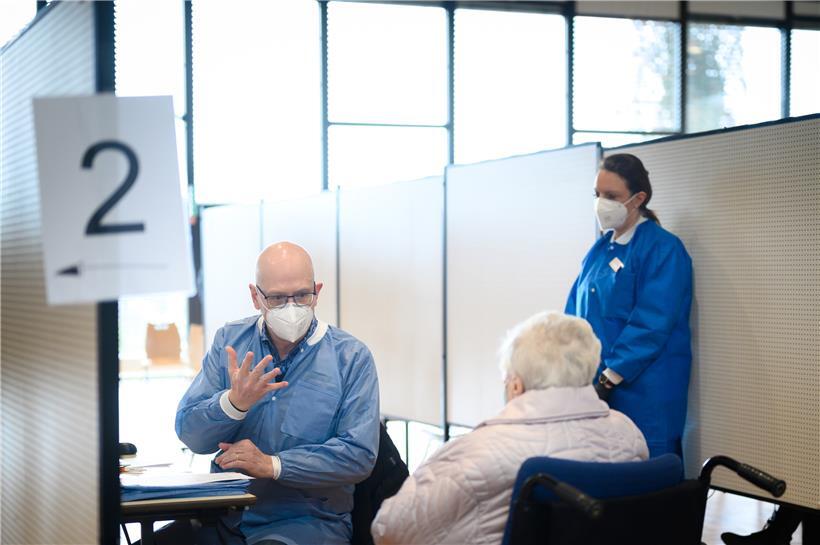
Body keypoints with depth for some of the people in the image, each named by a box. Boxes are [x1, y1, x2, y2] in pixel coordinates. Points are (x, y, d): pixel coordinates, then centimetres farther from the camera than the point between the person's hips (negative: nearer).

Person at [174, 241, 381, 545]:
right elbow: (190, 435, 1)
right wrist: (234, 402, -20)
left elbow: (360, 454, -9)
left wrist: (272, 465, -15)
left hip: (310, 520, -3)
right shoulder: (230, 341, 7)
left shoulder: (352, 357, -2)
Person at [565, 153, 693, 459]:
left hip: (641, 396, -7)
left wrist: (608, 380, -19)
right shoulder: (601, 247, 14)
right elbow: (575, 310, 16)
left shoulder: (663, 250, -9)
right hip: (594, 387, 7)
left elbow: (650, 326, -17)